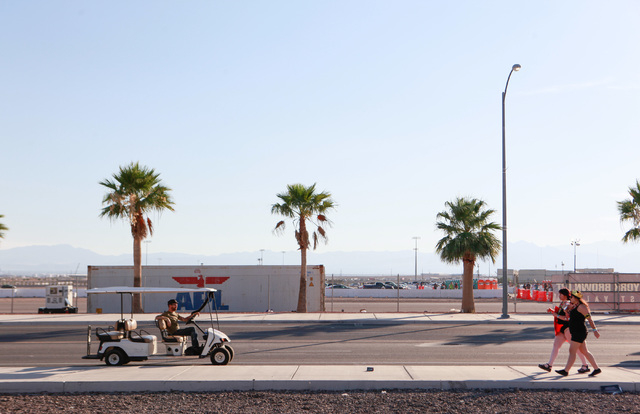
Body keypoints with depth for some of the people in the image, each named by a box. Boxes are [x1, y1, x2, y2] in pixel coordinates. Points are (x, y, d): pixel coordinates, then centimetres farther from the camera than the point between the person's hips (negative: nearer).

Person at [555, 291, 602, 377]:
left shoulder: (581, 306, -12)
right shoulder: (576, 307, 18)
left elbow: (589, 318, -17)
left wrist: (595, 330, -21)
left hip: (579, 332, -10)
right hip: (576, 333, 10)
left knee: (572, 351, -9)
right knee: (585, 351, 11)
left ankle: (566, 371, -9)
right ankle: (597, 369, 14)